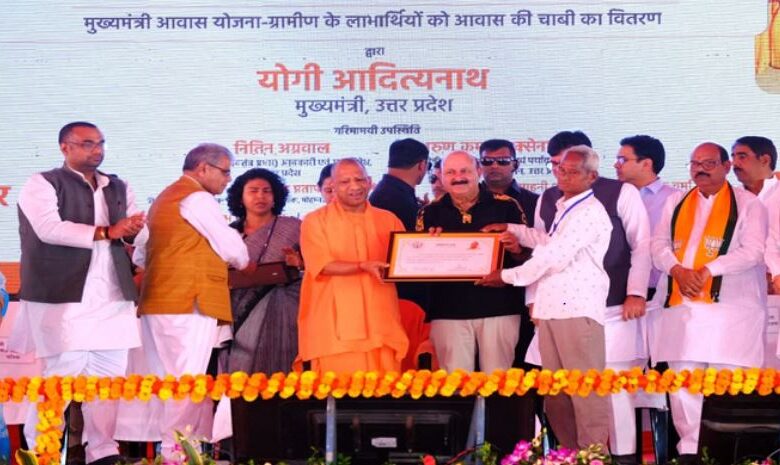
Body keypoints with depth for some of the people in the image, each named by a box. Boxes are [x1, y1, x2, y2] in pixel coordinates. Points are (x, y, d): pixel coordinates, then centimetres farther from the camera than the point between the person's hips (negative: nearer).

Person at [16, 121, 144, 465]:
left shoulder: (119, 189, 19)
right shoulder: (42, 185, 0)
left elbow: (133, 234, 14)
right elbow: (50, 229, -15)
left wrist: (134, 229, -10)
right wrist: (105, 232, -17)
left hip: (113, 297, 6)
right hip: (63, 297, -6)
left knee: (109, 376, 5)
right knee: (63, 373, -9)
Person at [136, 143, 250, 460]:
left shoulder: (165, 198, 24)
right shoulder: (197, 198, -7)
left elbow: (143, 256, 26)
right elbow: (231, 247, -8)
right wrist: (244, 263, 13)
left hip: (161, 303, 10)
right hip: (189, 303, -10)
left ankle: (170, 449, 9)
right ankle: (176, 453, -10)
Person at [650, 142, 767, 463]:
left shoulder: (748, 204, 4)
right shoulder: (676, 203, 18)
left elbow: (752, 251, -7)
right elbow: (658, 244, 12)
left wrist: (707, 270, -15)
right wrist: (677, 270, -8)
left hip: (729, 307, -4)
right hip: (681, 306, 4)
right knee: (681, 382, 1)